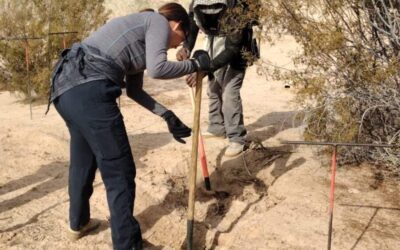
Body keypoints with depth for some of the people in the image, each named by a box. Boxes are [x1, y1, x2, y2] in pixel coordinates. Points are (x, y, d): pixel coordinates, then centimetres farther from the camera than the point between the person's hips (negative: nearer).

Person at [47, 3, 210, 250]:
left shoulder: (143, 30, 30)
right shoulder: (158, 22, 4)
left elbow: (134, 90, 29)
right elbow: (157, 69, -14)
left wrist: (168, 115, 26)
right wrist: (194, 64, 1)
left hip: (67, 86, 10)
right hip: (88, 89, -10)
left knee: (83, 162, 28)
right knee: (120, 173, 0)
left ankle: (79, 223, 48)